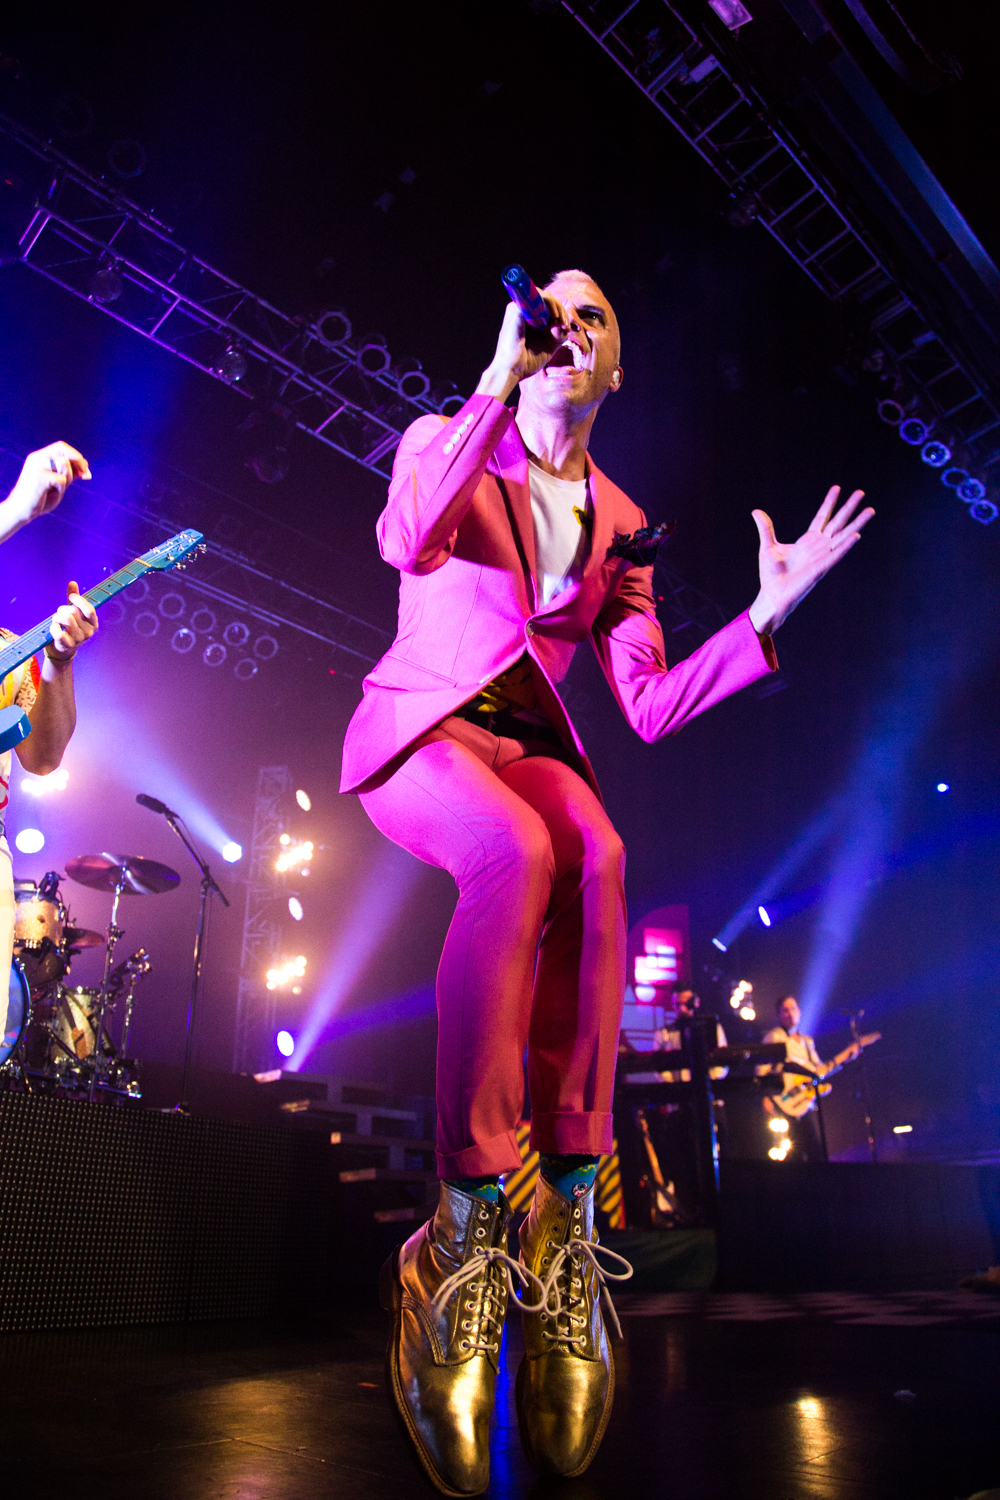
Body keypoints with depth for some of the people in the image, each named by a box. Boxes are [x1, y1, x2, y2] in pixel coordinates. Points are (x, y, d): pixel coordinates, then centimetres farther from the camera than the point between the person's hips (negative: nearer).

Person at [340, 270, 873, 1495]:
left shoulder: (617, 521, 13)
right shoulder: (445, 443, 5)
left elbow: (649, 707, 3)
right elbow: (407, 546, -21)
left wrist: (766, 613, -8)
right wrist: (496, 382, -18)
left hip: (525, 747, 3)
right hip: (416, 729, -2)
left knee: (595, 852, -34)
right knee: (520, 851, -37)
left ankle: (568, 1217, -30)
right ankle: (470, 1226, -32)